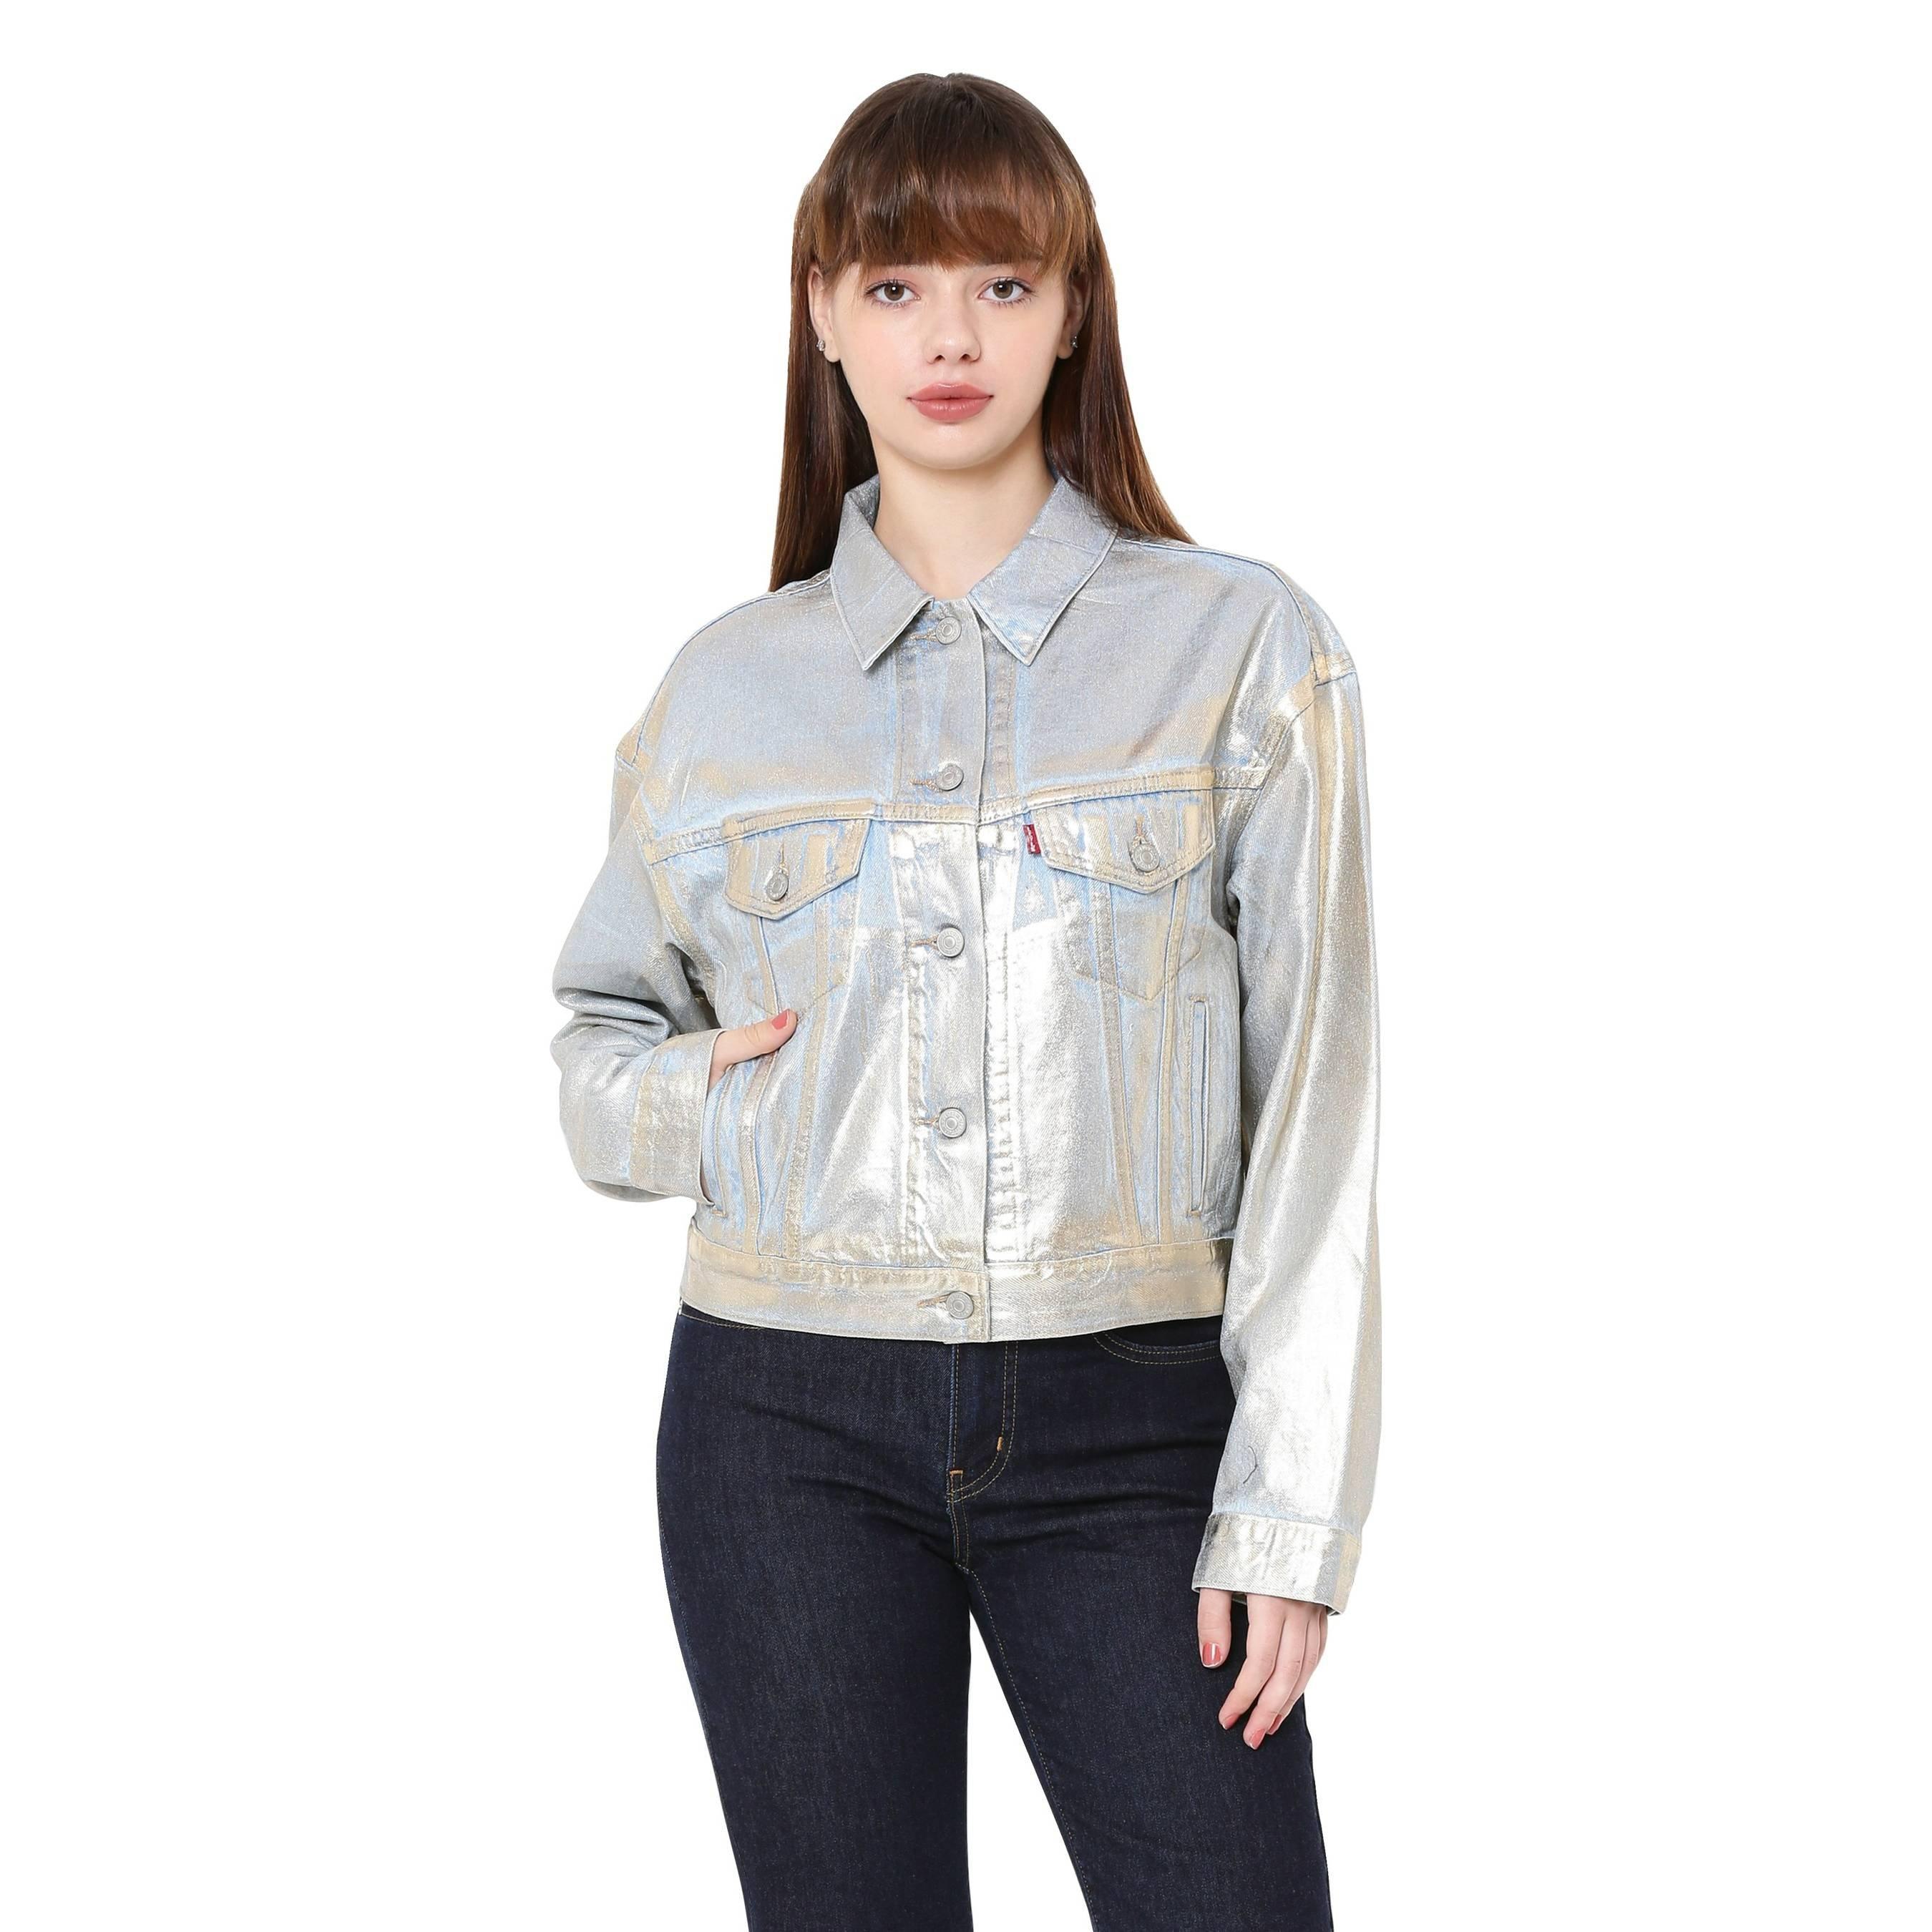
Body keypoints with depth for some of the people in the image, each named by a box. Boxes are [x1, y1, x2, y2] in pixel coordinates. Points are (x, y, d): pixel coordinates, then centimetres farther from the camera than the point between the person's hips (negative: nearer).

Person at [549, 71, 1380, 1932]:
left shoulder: (1242, 644, 1)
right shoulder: (727, 687, 7)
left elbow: (1313, 1097, -2)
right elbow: (595, 1038, 18)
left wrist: (1288, 1512, -7)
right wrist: (685, 1100, -6)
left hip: (1127, 1426, -1)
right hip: (790, 1429, 2)